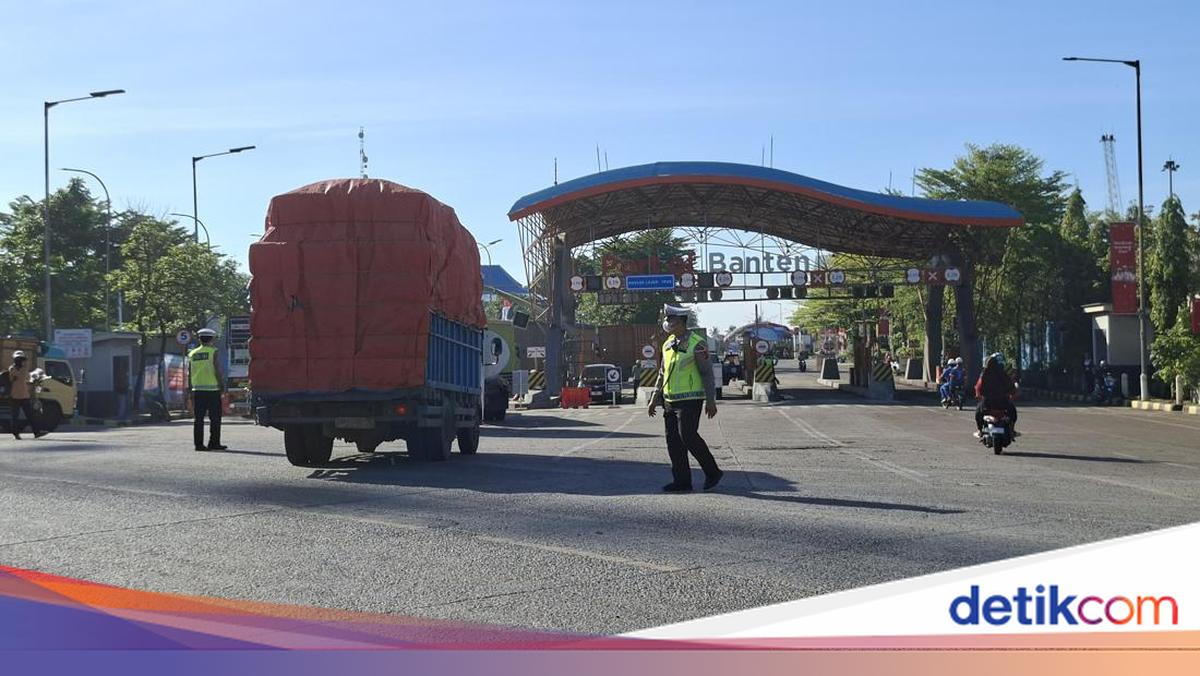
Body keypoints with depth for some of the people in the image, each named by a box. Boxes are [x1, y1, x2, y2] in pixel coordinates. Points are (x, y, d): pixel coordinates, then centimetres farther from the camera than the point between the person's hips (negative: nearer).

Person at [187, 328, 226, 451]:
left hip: (197, 389, 4)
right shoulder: (213, 352, -5)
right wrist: (222, 385, -1)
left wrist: (190, 388, 17)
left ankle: (199, 444, 5)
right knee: (215, 418, 1)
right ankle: (214, 443, -1)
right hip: (212, 389, -4)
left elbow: (189, 374, 11)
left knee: (198, 418, 6)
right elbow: (217, 370, -10)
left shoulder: (192, 354, 10)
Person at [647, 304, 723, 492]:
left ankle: (712, 472, 3)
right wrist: (654, 398, 17)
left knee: (688, 436, -13)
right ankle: (681, 481, 9)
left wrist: (711, 401, -14)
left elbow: (707, 373, -10)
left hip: (690, 400, -7)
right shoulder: (667, 344, 13)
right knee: (673, 441, 4)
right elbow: (662, 374, 20)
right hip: (670, 400, 8)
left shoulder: (696, 344, -9)